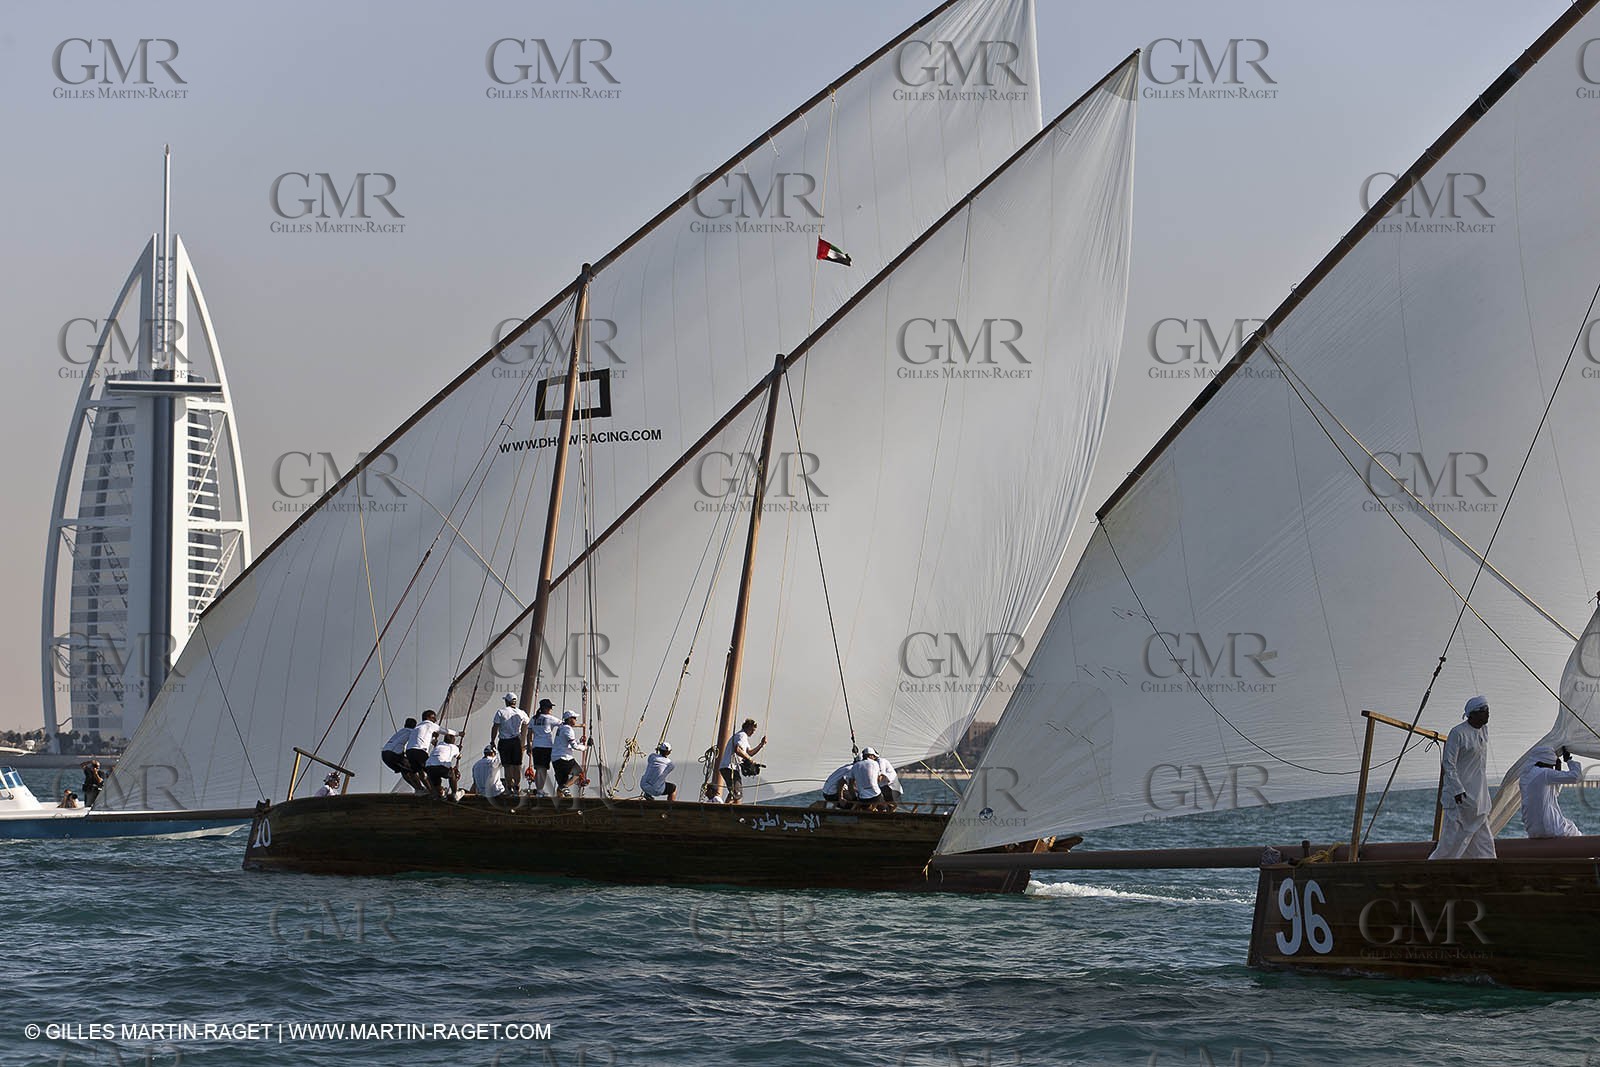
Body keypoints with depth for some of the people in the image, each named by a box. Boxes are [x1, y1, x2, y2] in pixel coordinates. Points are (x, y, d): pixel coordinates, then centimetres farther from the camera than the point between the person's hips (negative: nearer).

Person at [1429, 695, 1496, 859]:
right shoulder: (1458, 733, -15)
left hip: (1477, 794, 8)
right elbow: (1449, 763, -16)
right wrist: (1457, 790, -23)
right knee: (1454, 834, -7)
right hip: (1461, 795, -8)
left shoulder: (1483, 731, 10)